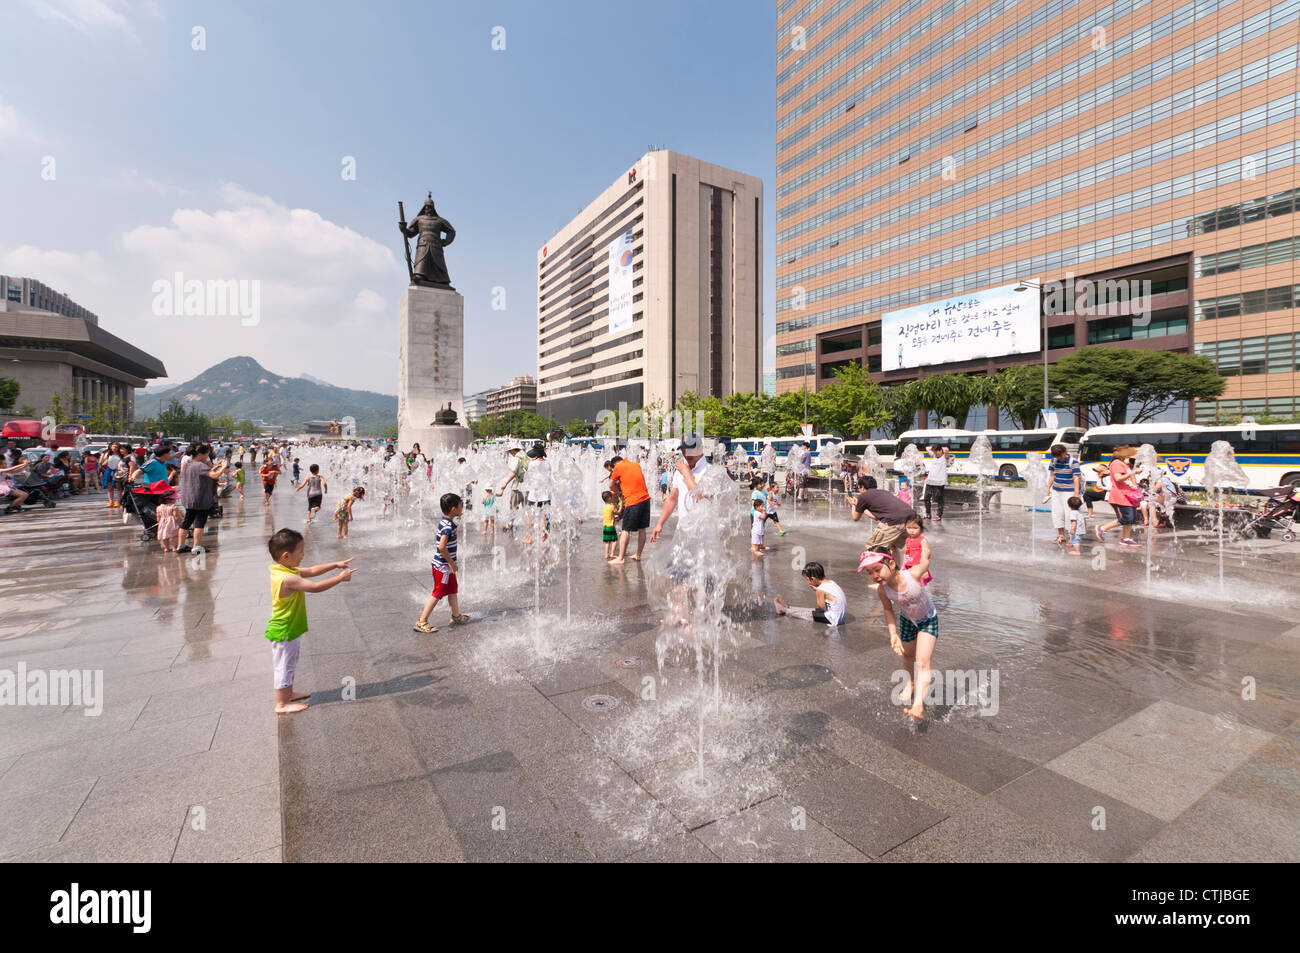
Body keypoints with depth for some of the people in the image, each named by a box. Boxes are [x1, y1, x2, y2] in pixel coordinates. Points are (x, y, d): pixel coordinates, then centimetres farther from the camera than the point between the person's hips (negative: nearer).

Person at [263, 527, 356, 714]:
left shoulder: (286, 570, 1)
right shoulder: (288, 578, -30)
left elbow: (311, 571, 10)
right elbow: (315, 587, -31)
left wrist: (336, 564, 4)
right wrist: (340, 578, -22)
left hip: (290, 629, 10)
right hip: (284, 632, -10)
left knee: (289, 664, 24)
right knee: (284, 666, 5)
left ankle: (288, 695, 40)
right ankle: (281, 704, 19)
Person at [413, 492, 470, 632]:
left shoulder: (445, 521, 6)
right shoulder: (448, 526, -24)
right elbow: (442, 547, -32)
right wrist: (451, 563, -21)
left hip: (447, 565, 10)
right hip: (443, 566, -10)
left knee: (453, 590, 20)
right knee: (438, 594, -1)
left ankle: (456, 616, 33)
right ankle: (421, 622, 8)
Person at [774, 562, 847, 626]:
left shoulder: (820, 590, -21)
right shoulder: (831, 583, 5)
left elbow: (822, 607, -13)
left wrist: (816, 591, -9)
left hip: (833, 619, -8)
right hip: (841, 615, 8)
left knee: (806, 614, 6)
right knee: (813, 610, 20)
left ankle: (784, 610, 24)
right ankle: (788, 607, 35)